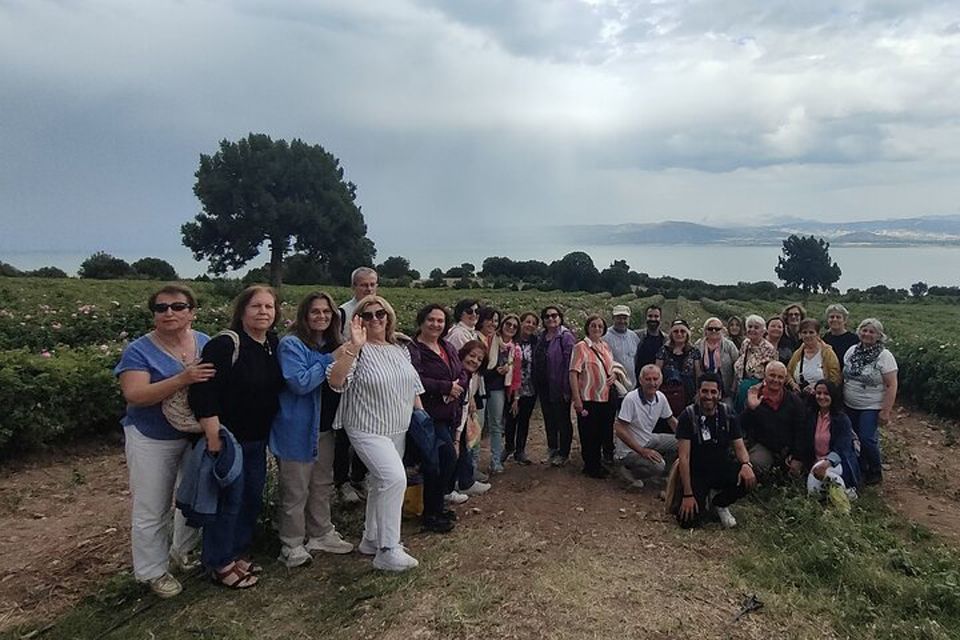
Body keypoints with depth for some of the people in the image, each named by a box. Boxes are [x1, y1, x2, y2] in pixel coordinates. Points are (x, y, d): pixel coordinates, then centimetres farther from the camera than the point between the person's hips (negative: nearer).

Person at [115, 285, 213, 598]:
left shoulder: (207, 343, -1)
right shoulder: (138, 351, -14)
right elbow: (134, 395, -26)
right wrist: (183, 379, -37)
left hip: (198, 435, 5)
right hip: (152, 442, -4)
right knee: (151, 511, 4)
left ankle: (183, 551, 42)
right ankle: (153, 571, 24)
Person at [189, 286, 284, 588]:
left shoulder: (274, 345, 4)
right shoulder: (224, 345, -19)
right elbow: (203, 392, -23)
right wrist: (213, 435, -25)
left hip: (258, 440, 8)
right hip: (228, 438, -8)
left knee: (253, 498, 16)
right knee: (227, 500, 2)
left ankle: (238, 554, 34)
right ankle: (221, 565, 20)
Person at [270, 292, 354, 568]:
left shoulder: (332, 345, 9)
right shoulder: (291, 344, -14)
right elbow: (300, 382, -25)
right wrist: (331, 360, -21)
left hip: (326, 427, 8)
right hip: (298, 429, -8)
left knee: (323, 484, 19)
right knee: (296, 490, 4)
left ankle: (321, 534, 34)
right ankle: (292, 545, 19)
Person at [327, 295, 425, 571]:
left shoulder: (400, 350, 9)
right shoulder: (355, 351, -11)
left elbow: (413, 387, 18)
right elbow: (336, 382, -27)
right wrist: (354, 347, -35)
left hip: (398, 430, 7)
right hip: (368, 430, -7)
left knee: (381, 482, 17)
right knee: (395, 478, -22)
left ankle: (371, 540, 34)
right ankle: (388, 551, -11)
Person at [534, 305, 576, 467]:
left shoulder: (566, 336, -11)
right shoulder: (542, 337, 11)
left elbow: (569, 363, -17)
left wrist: (566, 387, -21)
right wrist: (536, 384, 10)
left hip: (559, 387, -7)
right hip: (543, 387, 7)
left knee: (562, 420, 6)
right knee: (548, 419, 17)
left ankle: (563, 453, 18)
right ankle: (552, 449, 32)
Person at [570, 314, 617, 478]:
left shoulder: (605, 346, 10)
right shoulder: (581, 347, -10)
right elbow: (573, 373, -14)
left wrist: (613, 376, 1)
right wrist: (577, 399, -19)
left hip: (606, 397, 7)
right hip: (588, 398, -6)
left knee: (602, 432, 13)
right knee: (589, 434, 3)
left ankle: (596, 463, 28)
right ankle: (591, 466, 17)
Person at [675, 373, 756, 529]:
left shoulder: (727, 414, -3)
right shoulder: (688, 416, -15)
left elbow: (739, 447, -1)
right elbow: (684, 456, -18)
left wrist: (746, 464, -27)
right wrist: (688, 495, -22)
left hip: (722, 467, 4)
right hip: (696, 471, -3)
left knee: (748, 479, -28)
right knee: (688, 520, -22)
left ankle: (720, 504, 5)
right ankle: (702, 498, 15)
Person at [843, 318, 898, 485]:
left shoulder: (884, 356, -11)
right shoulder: (851, 351, 4)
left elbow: (891, 385, -12)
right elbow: (843, 376, 12)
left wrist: (886, 410, -16)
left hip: (871, 408, -5)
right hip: (849, 405, 5)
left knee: (867, 439, -8)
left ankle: (875, 473, 15)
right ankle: (859, 470, 27)